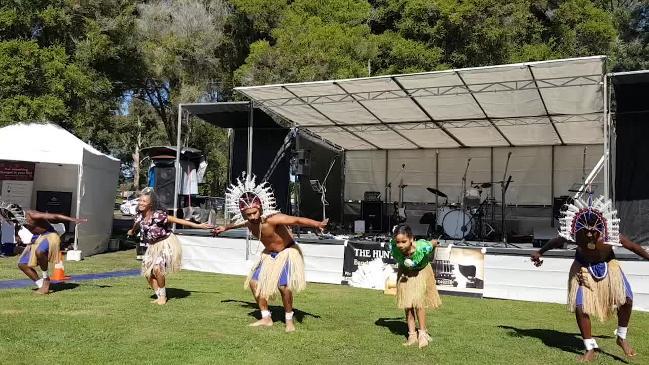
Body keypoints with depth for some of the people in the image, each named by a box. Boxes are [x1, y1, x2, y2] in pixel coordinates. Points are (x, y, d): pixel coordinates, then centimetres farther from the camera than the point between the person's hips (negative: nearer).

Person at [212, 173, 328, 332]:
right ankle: (266, 318, 18)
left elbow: (297, 220, -44)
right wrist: (224, 228, 35)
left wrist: (317, 224, -58)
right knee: (254, 282, 5)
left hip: (287, 252, -8)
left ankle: (289, 320, 3)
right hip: (269, 254, 8)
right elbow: (238, 223, 16)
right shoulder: (248, 221, -10)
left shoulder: (271, 219, -34)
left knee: (284, 286, -20)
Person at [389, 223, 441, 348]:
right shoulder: (393, 248, -34)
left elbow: (434, 242, -16)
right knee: (407, 305, 4)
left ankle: (422, 333, 9)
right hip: (404, 273, 3)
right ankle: (412, 335, 17)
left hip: (421, 272, -2)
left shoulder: (422, 247, -41)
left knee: (418, 302, -10)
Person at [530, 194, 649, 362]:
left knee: (626, 299, -17)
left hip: (607, 265, 0)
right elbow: (556, 242, -10)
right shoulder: (574, 236, -32)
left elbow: (634, 247, -15)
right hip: (583, 268, 0)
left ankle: (622, 338, 9)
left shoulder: (611, 236, -34)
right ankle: (591, 349, 11)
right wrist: (539, 252, 5)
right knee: (580, 306, -8)